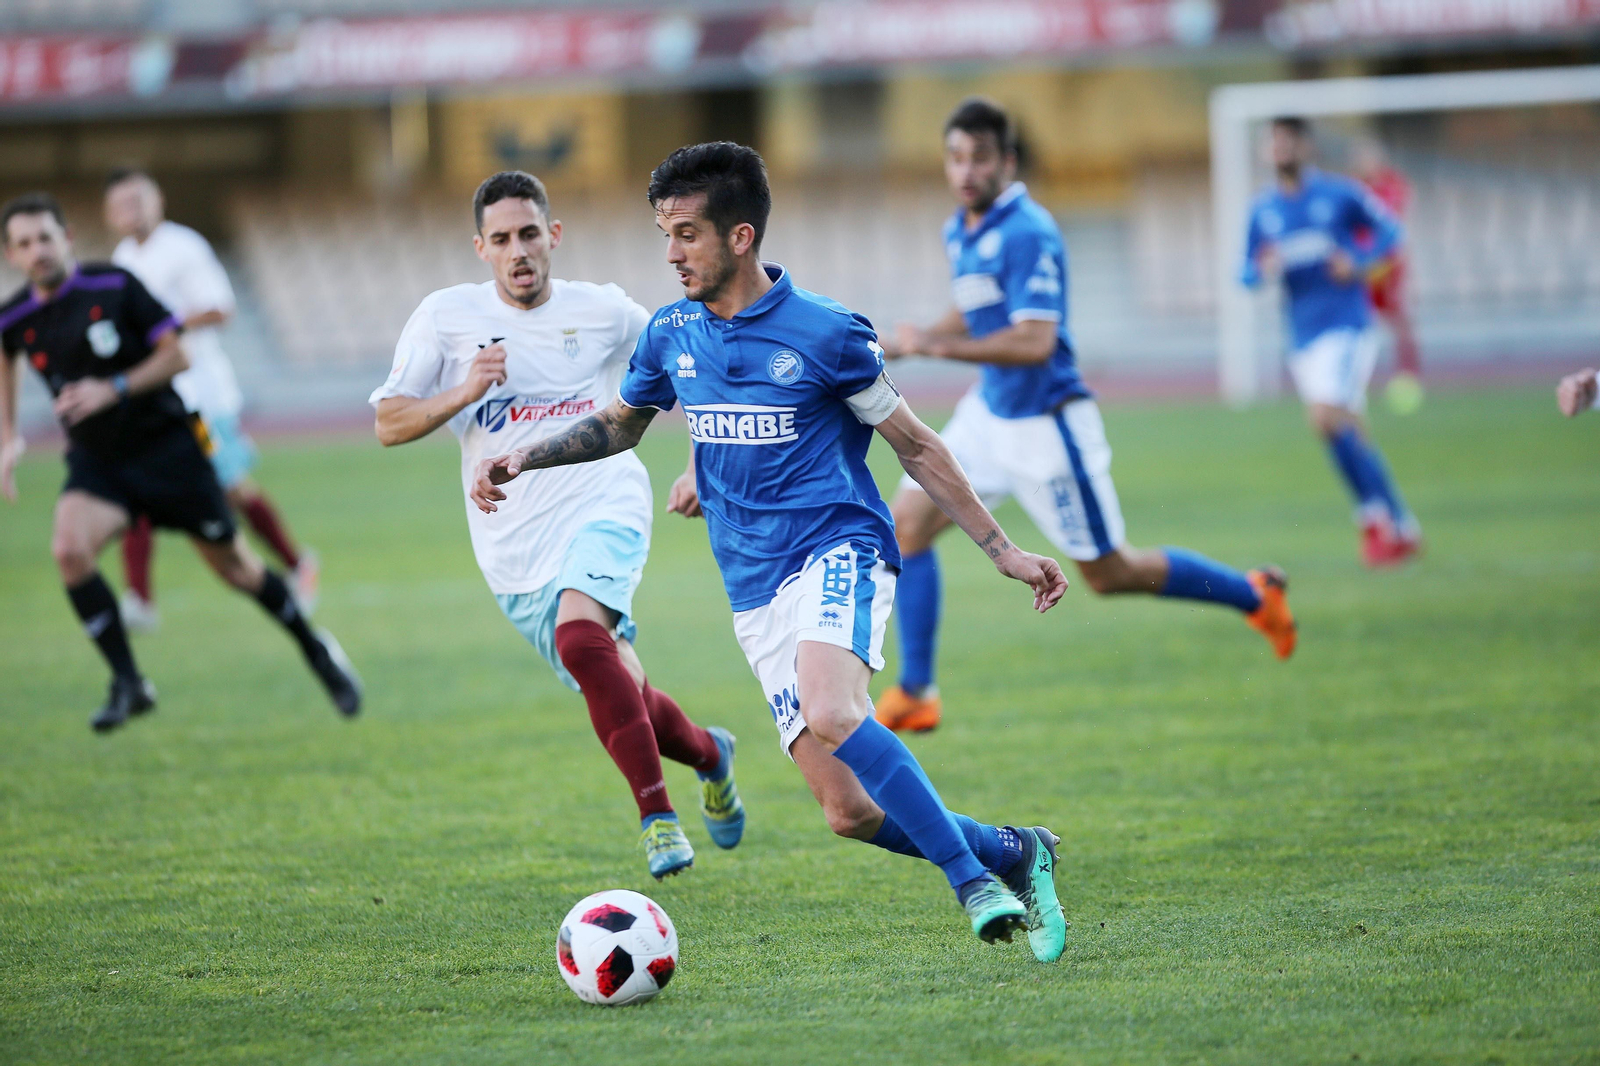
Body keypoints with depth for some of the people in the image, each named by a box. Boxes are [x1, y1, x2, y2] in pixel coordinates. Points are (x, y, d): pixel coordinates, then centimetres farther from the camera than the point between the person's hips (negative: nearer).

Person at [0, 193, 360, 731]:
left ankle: (317, 651, 32)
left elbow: (175, 355, -11)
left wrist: (114, 389, -24)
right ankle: (127, 683, -15)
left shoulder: (115, 286, -14)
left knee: (233, 564, 8)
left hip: (167, 444, -2)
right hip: (96, 461, 2)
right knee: (69, 549, -27)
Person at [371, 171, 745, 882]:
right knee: (618, 698, 4)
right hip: (514, 548, 3)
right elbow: (388, 425, 1)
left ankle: (657, 813, -25)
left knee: (580, 636, -32)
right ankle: (707, 753, 36)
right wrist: (464, 392, -14)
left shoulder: (603, 311, 2)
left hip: (602, 507, -3)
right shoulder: (447, 316, 2)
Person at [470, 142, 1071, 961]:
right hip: (755, 596, 5)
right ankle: (1012, 853, 15)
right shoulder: (672, 335, 9)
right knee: (850, 812, -6)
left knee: (830, 714, -36)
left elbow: (915, 447, 4)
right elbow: (619, 424, 27)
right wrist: (523, 459, 11)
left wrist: (1004, 550, 4)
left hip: (837, 553, -5)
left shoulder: (825, 334, -5)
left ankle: (970, 875, -26)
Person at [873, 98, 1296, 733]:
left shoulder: (1027, 234, -22)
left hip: (1045, 424, -8)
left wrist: (934, 345, -27)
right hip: (989, 413, 8)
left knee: (1109, 574, 2)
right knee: (907, 523, -4)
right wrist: (903, 344, 10)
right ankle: (915, 694, 0)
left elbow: (1035, 341, -30)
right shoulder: (960, 232, 7)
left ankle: (1254, 595, 23)